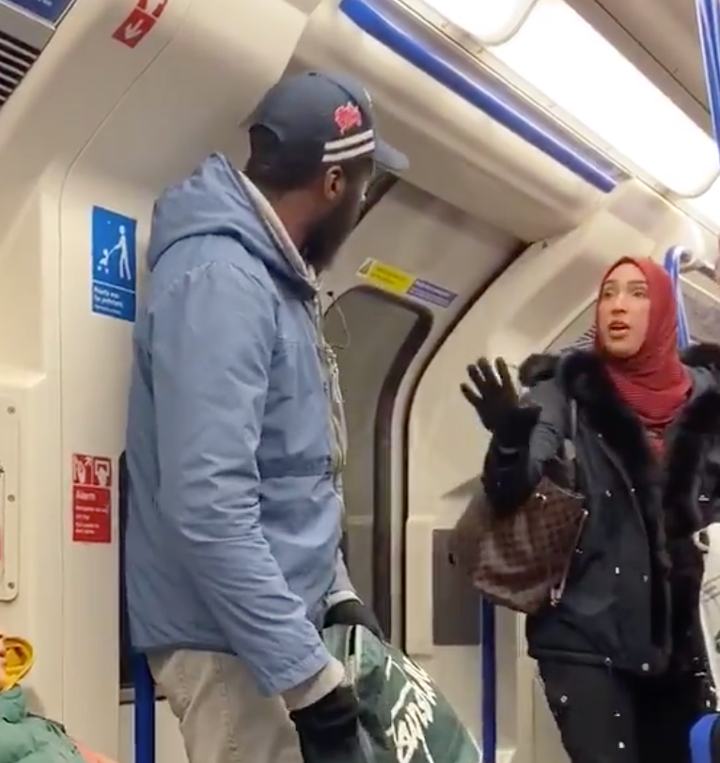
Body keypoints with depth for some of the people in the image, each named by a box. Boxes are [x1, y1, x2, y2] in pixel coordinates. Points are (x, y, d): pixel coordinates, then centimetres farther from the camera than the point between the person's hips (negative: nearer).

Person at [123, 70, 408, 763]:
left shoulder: (272, 276, 11)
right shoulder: (219, 280, -20)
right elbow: (208, 507, -29)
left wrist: (334, 592, 16)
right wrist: (306, 673, -27)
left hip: (275, 620, 10)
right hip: (231, 641, -10)